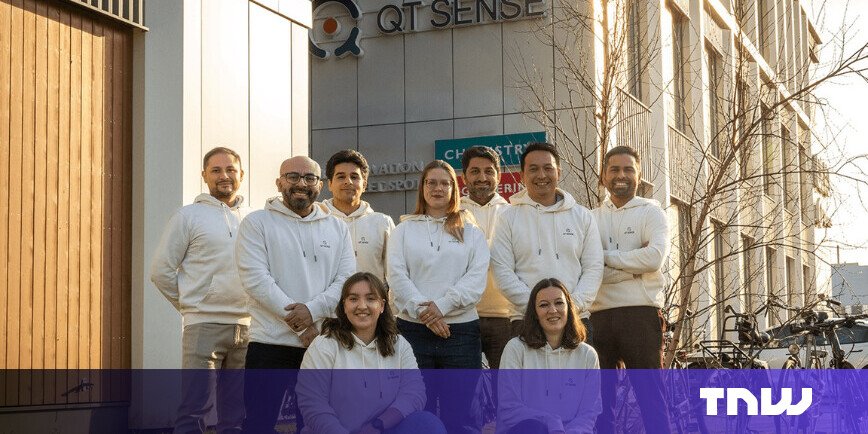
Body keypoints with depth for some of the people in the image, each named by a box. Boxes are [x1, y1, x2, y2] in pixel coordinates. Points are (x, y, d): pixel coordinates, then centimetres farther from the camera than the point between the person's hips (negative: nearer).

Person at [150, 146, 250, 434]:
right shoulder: (189, 216, 0)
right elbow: (161, 270, 1)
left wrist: (253, 306, 7)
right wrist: (191, 304, 3)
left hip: (247, 326, 4)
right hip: (204, 324, -4)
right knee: (195, 408, -6)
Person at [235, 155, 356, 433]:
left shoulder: (337, 228, 13)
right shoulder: (257, 223, 2)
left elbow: (347, 279, 3)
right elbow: (256, 278, -10)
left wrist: (313, 310, -16)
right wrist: (303, 327, -14)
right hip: (270, 345, -3)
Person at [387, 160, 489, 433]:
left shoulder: (470, 232, 12)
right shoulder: (404, 230, 12)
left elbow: (477, 278, -1)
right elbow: (397, 276, 0)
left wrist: (442, 305, -14)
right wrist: (423, 311, -14)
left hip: (460, 330, 0)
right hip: (413, 329, 0)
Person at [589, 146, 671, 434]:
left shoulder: (650, 212, 5)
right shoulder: (591, 218, 14)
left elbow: (654, 257, -13)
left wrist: (605, 256, -7)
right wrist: (632, 262, -10)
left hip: (640, 312, -3)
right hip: (599, 315, 3)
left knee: (650, 394, -1)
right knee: (600, 397, 9)